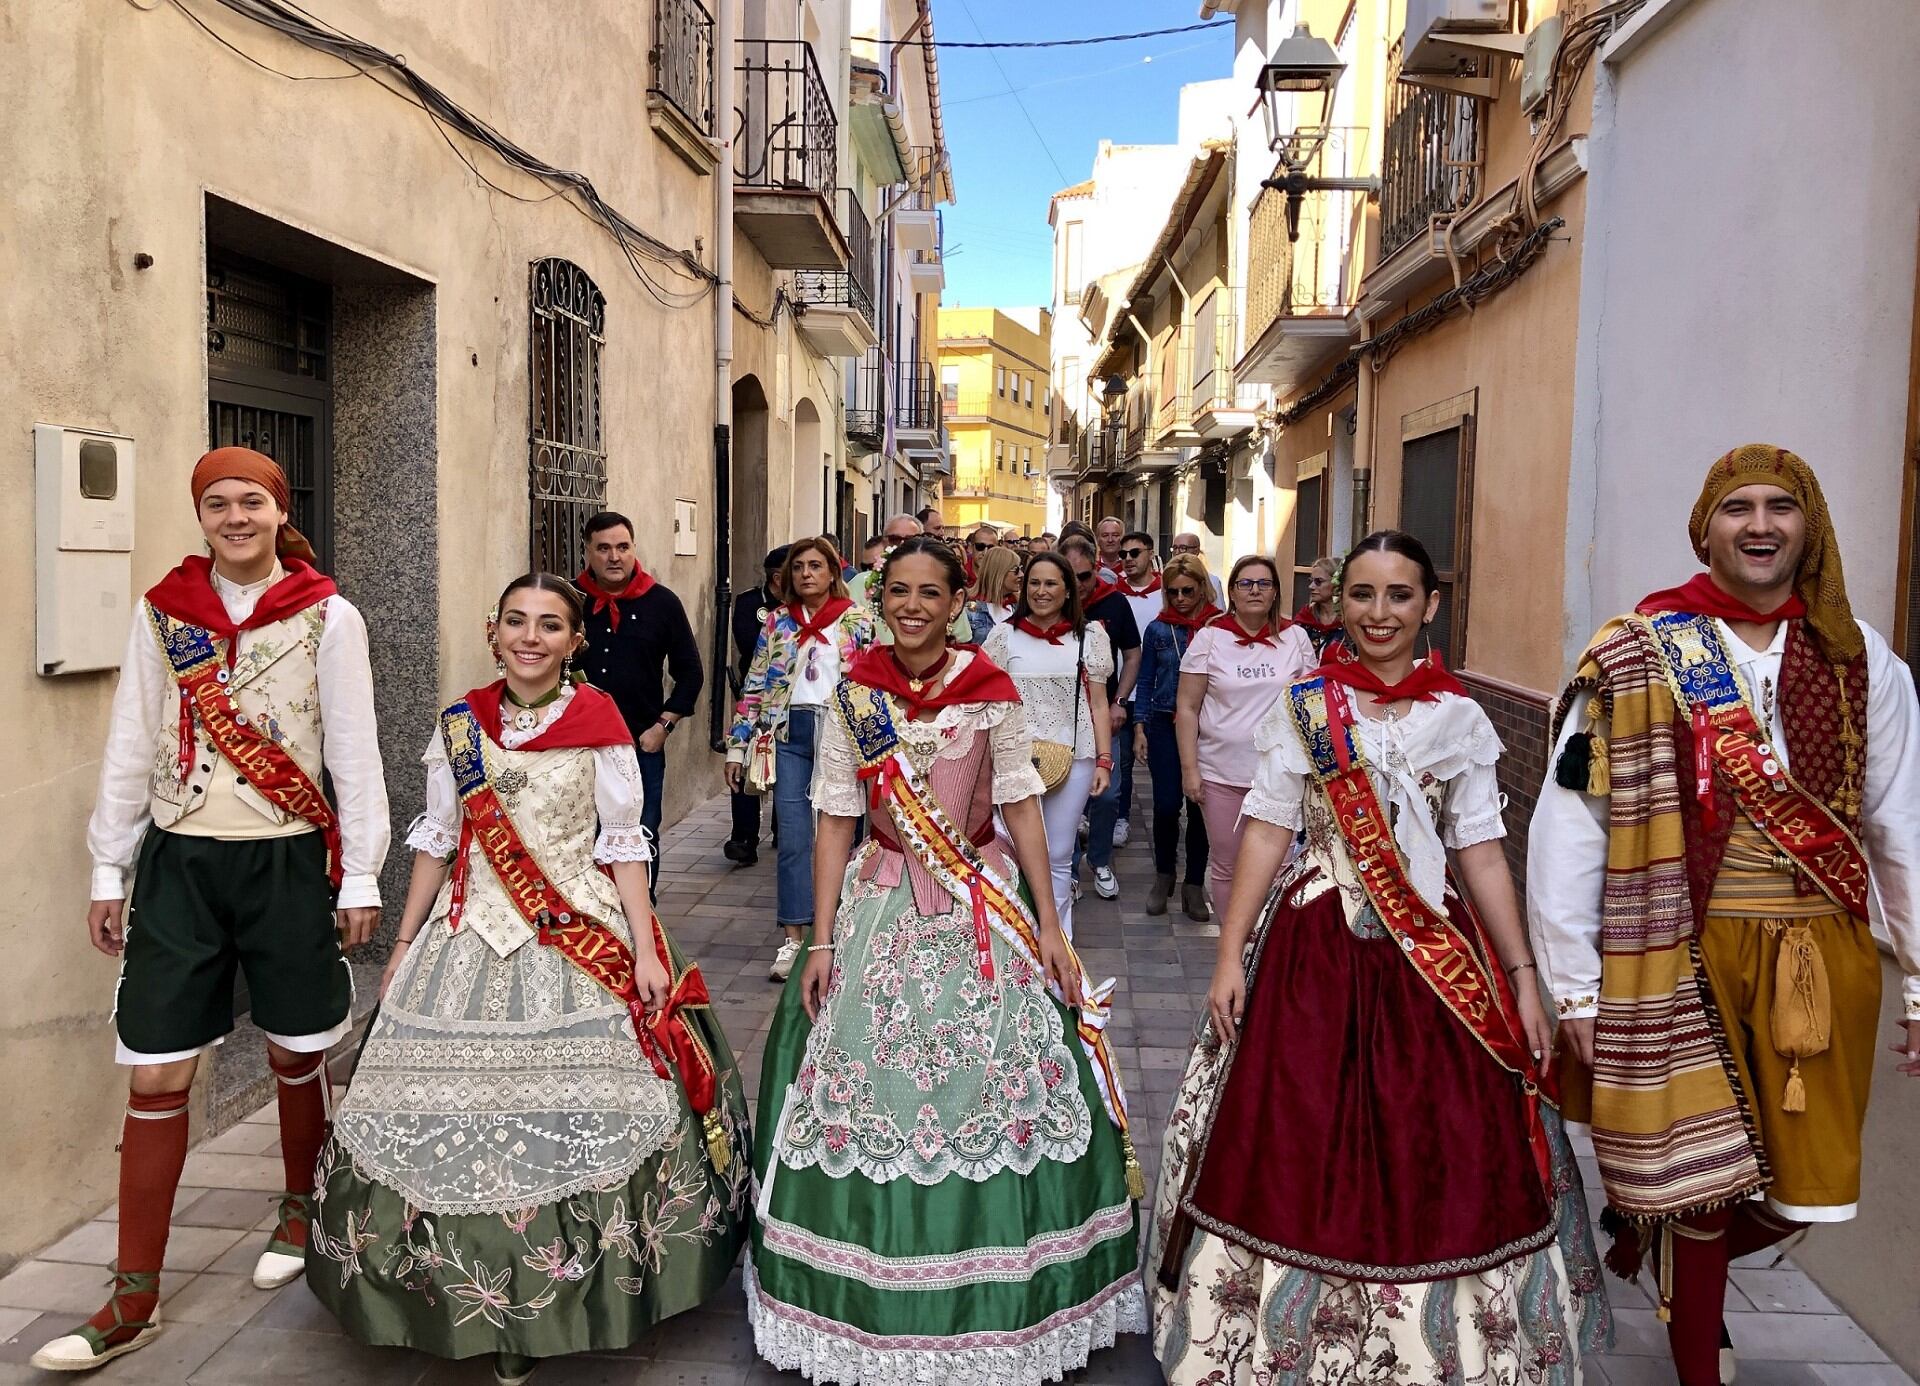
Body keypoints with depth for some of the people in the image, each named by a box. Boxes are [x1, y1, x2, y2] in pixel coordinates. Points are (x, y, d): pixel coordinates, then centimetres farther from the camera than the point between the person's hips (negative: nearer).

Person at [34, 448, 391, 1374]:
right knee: (157, 1077, 3)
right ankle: (134, 1302, 15)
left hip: (288, 861, -1)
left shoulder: (328, 617, -4)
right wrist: (109, 869, 7)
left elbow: (353, 755, -3)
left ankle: (300, 1214, 38)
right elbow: (131, 749, 7)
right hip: (179, 862, 2)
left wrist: (361, 877, -3)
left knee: (295, 1055, 13)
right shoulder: (160, 613, 3)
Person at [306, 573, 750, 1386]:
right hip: (471, 944, 3)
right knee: (457, 1122, 1)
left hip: (581, 945, -2)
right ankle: (485, 1309, 19)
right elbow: (437, 841, 12)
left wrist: (646, 951, -7)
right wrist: (403, 946, 12)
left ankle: (577, 1301, 17)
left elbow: (623, 845, -1)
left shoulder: (599, 724, -3)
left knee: (581, 1125, -4)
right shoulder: (460, 725, 5)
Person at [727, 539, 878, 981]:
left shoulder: (858, 620, 3)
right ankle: (792, 938, 5)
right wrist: (738, 746, 5)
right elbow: (755, 686, 9)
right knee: (793, 836, 0)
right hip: (789, 733, 2)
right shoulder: (777, 622, 10)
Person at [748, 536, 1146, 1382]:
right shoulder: (854, 695, 0)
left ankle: (992, 1300, 22)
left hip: (984, 902, -1)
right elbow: (836, 821, 0)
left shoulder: (990, 692, -3)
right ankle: (876, 1305, 24)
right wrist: (821, 943, -3)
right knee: (870, 1087, 5)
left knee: (994, 1088, 2)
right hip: (882, 902, 1)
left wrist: (1050, 929, -3)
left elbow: (1021, 806, 0)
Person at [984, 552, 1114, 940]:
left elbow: (1097, 704, 6)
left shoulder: (1090, 636, 6)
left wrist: (1104, 760, 0)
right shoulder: (1004, 635, 4)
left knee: (1058, 859, 8)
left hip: (1072, 759, 1)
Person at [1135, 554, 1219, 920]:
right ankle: (1163, 877, 21)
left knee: (1199, 806, 3)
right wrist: (1140, 727, 3)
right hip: (1164, 726, 1)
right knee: (1166, 804, -1)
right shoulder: (1158, 629, 5)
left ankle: (1194, 886, 17)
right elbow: (1146, 681, 9)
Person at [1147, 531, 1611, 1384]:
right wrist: (1230, 955, -6)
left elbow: (1482, 855, 5)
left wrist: (1523, 979, 3)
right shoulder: (1303, 707, 1)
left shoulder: (1459, 718, 4)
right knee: (1301, 1148, 4)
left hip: (1434, 956, 1)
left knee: (1434, 1153, 5)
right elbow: (1266, 832, -1)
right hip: (1316, 948, -1)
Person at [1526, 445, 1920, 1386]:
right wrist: (1574, 988, -9)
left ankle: (1660, 1239, 41)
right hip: (1684, 956, -3)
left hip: (1818, 955, 3)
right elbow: (1568, 824, -7)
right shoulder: (1633, 657, -4)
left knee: (1802, 1188, 10)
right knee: (1702, 1177, 6)